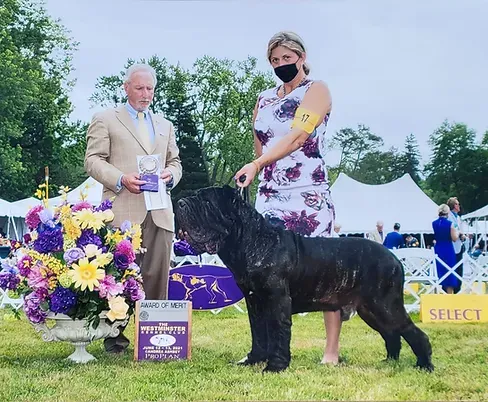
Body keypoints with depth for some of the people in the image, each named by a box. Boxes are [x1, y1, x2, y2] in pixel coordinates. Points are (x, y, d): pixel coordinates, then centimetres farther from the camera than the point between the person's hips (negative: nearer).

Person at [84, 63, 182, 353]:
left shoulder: (165, 126, 25)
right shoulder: (105, 120, 9)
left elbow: (175, 161, 25)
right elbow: (93, 160, 1)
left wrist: (171, 173, 1)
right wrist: (121, 179, -15)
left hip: (159, 212, 4)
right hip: (123, 211, -4)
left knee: (158, 276, 0)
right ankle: (115, 337, 5)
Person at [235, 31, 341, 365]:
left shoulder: (317, 90, -2)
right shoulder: (264, 99, 16)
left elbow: (296, 137, -18)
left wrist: (257, 164, -29)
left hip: (310, 196, -5)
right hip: (270, 196, 5)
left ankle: (332, 350, 0)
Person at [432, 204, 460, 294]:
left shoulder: (434, 223, 0)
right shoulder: (450, 223, -12)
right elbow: (454, 238, -11)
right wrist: (457, 232, 7)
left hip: (438, 250, 4)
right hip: (448, 250, -4)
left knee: (438, 272, 12)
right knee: (449, 273, 5)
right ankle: (449, 293, 6)